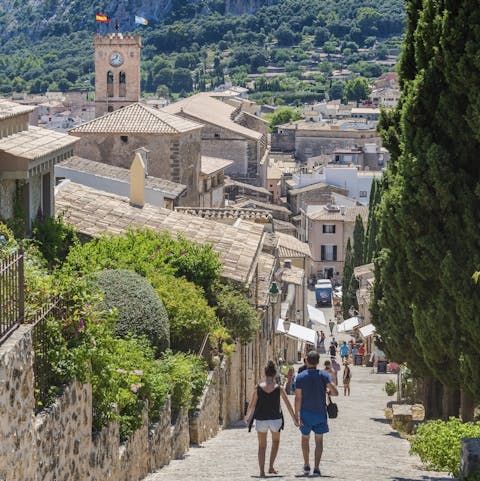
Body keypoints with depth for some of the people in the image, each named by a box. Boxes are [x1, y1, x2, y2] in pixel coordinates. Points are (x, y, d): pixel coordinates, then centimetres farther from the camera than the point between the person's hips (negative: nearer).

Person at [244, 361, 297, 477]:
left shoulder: (259, 387, -5)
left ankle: (262, 471, 4)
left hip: (261, 419, 0)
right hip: (275, 419, 0)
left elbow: (252, 405, 2)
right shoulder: (279, 388, -6)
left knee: (262, 446, 12)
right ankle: (271, 467, 17)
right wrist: (294, 418, 10)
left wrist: (247, 416, 19)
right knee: (275, 441, 25)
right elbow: (288, 405, 0)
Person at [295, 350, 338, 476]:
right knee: (319, 440, 8)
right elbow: (335, 392, -13)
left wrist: (297, 415, -8)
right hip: (320, 413, 0)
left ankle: (306, 466, 22)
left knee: (305, 438, 19)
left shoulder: (300, 377, -7)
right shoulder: (324, 375, -6)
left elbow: (298, 398, -10)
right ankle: (316, 468, 1)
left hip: (306, 413, 0)